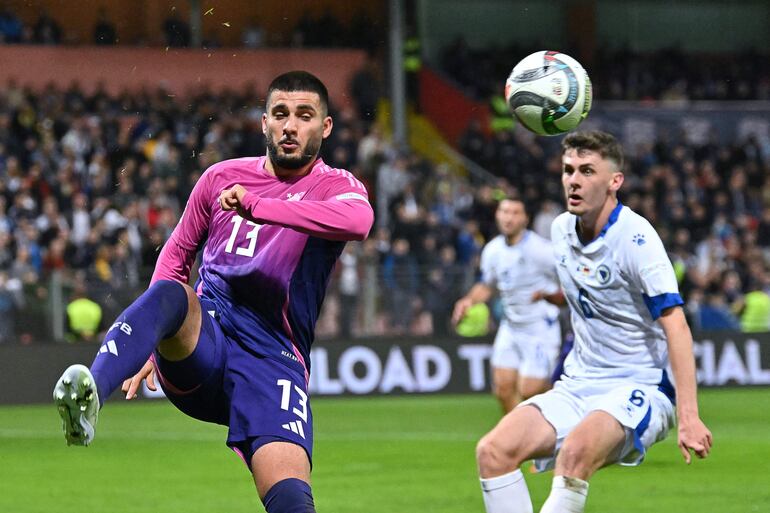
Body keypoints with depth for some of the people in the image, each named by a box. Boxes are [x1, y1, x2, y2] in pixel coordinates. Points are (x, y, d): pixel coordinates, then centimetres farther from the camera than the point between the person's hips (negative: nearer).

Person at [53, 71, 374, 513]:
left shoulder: (336, 186, 6)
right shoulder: (222, 177, 16)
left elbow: (358, 220, -20)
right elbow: (177, 254, 27)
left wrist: (256, 206, -26)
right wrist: (154, 339, 13)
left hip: (274, 357, -2)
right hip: (204, 337, 2)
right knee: (169, 295, -36)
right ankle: (88, 397, -59)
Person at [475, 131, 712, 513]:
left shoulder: (635, 237, -16)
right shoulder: (560, 229, 6)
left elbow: (676, 326, -22)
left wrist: (688, 417, -29)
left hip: (639, 390, -7)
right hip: (577, 386, 7)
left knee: (575, 453, -36)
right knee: (492, 451, -15)